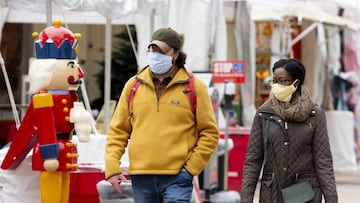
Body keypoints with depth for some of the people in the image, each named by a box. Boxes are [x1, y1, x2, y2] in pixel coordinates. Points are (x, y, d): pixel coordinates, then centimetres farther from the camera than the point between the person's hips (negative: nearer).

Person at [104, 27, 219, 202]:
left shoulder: (194, 87, 2)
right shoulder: (134, 85, 9)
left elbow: (209, 133, 3)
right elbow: (118, 130, 12)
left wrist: (191, 167, -5)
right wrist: (112, 167, 1)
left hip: (176, 178, -3)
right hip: (141, 178, 3)